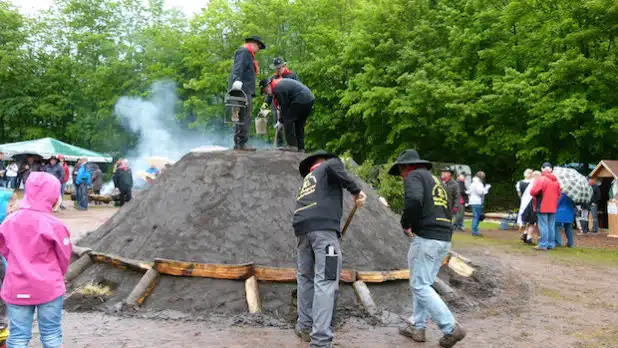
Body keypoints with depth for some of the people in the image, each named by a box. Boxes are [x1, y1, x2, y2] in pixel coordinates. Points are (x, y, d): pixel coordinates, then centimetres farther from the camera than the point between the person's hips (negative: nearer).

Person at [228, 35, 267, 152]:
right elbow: (238, 67, -19)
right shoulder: (244, 51, -2)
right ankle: (242, 143, -14)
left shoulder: (247, 54, 29)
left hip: (245, 90, 10)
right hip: (242, 89, -10)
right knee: (244, 117, -12)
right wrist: (237, 80, -34)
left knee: (241, 117, 10)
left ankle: (238, 143, 12)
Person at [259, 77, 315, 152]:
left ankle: (292, 145, -8)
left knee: (288, 119, -4)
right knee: (299, 124, 16)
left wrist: (281, 121, 3)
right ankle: (301, 148, 16)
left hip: (301, 100, -10)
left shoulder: (278, 88, -13)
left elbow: (284, 106, -8)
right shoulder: (280, 82, 19)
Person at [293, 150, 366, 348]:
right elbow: (333, 167, -9)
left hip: (302, 228, 7)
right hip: (323, 227, -7)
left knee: (305, 277, 19)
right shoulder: (330, 164, 18)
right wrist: (356, 190, -6)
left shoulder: (307, 180, 36)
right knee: (325, 282, -11)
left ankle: (305, 326, 25)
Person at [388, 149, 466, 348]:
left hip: (426, 238, -9)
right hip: (444, 238, 9)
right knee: (423, 283, 16)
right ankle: (417, 326, 21)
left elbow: (414, 201, -24)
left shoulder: (414, 176, -4)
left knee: (420, 285, -4)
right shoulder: (435, 179, 24)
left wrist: (406, 224, -10)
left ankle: (451, 328, -6)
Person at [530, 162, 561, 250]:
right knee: (551, 226, 10)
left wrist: (536, 196, 2)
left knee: (543, 226, -4)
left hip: (542, 207, -6)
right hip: (553, 207, 6)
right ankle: (551, 244, 14)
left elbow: (533, 191, -18)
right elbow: (558, 194, 12)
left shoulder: (541, 179, -13)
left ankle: (543, 245, -5)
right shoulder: (556, 181, 9)